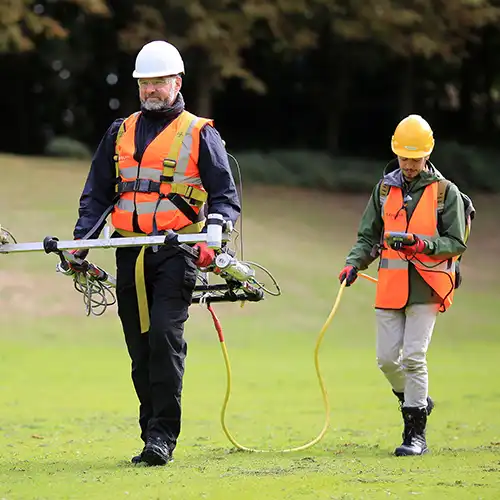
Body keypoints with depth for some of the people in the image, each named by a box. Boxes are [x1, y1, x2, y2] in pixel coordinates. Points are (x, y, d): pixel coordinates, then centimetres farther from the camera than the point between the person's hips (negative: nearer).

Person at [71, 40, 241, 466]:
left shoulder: (200, 134, 5)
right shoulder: (121, 133, 17)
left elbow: (225, 197, 3)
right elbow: (97, 195, 18)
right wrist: (79, 243, 4)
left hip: (176, 254, -4)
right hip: (130, 255, 4)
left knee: (165, 335, -17)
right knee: (140, 347, 4)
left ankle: (163, 435, -15)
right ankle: (153, 434, 10)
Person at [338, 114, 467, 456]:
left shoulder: (446, 192, 0)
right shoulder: (385, 188, 12)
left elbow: (456, 244, -1)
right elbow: (369, 236, 16)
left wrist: (423, 243, -19)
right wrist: (355, 262, -3)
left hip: (426, 286, -4)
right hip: (390, 286, 4)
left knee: (413, 357, -11)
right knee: (387, 358, 2)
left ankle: (416, 435, -4)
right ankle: (417, 402, 30)